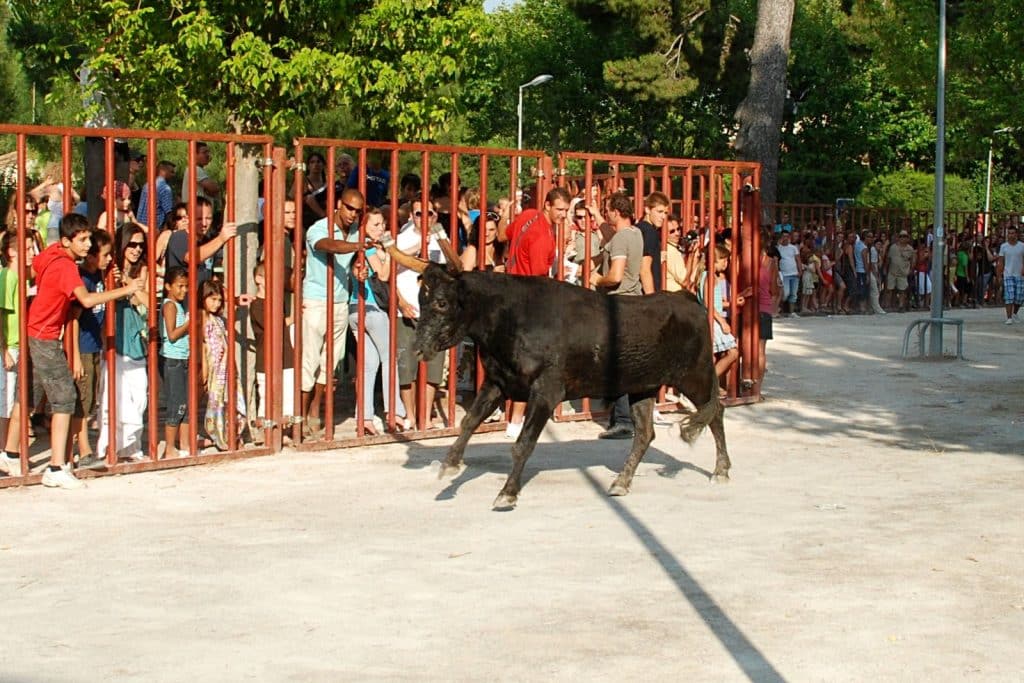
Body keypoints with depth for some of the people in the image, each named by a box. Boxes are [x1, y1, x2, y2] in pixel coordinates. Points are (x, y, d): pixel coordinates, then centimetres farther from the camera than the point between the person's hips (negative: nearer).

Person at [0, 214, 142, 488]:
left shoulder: (52, 253, 3)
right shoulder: (65, 266, -24)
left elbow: (33, 267, 25)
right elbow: (86, 299, -39)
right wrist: (125, 290, -35)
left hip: (32, 334, 10)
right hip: (44, 339, -10)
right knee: (64, 398, -9)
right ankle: (56, 469, -12)